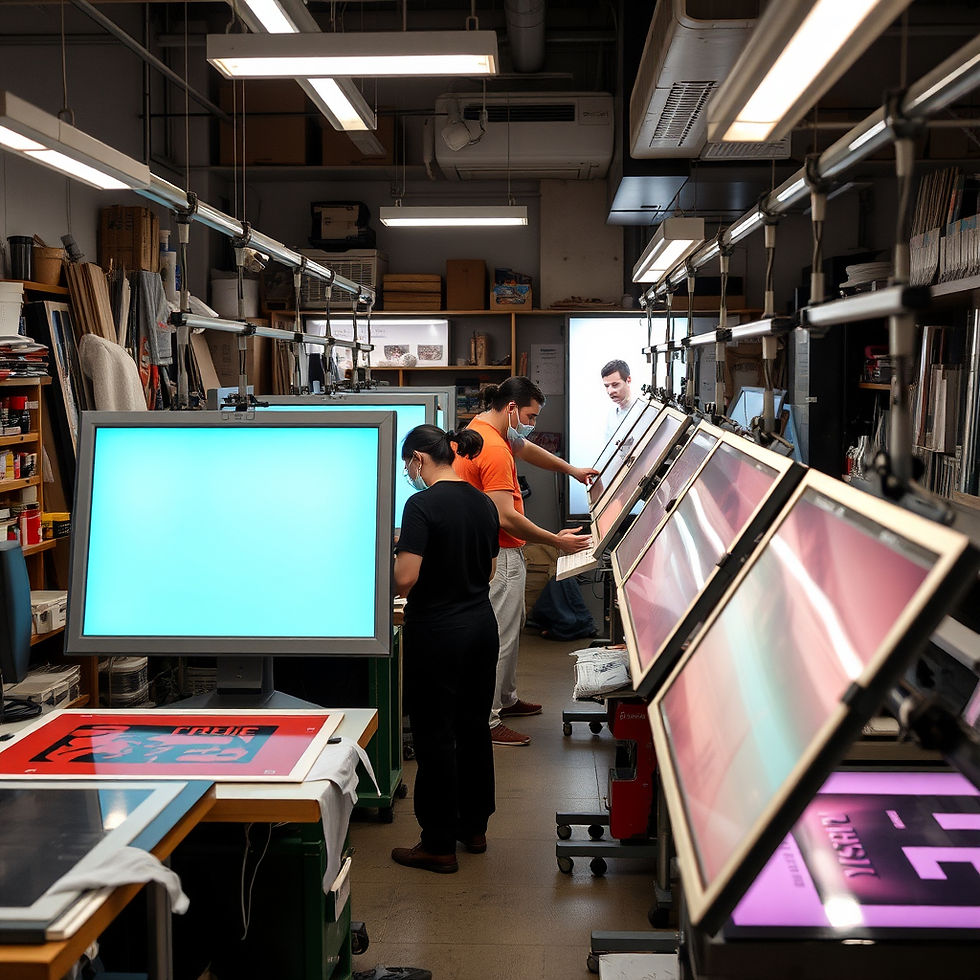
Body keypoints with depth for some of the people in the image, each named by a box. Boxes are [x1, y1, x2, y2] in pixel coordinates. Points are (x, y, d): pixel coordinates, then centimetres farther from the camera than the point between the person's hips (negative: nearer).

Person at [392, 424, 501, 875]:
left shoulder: (423, 505, -17)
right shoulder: (483, 503, 6)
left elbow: (405, 579, -21)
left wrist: (395, 548, -2)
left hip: (436, 633, -7)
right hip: (481, 625, 7)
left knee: (435, 735, 2)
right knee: (473, 726, 17)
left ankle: (439, 846, 10)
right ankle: (474, 826, 30)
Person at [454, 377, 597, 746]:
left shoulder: (483, 428, 9)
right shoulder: (495, 450, -25)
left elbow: (526, 449, 28)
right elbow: (505, 518, -29)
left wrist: (572, 470, 27)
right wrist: (557, 541, -23)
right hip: (498, 554, -11)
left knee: (509, 628, 22)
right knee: (499, 637, -4)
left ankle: (506, 699, 37)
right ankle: (486, 722, 2)